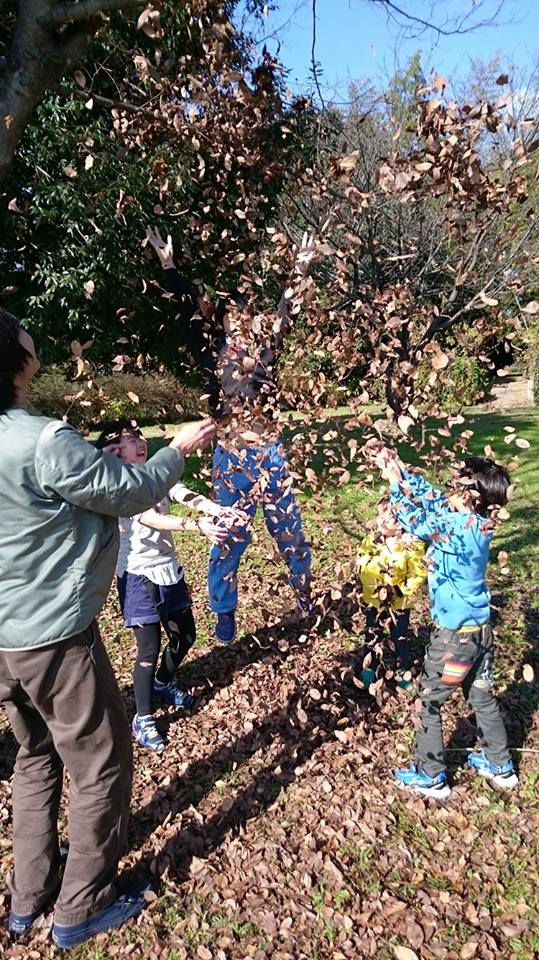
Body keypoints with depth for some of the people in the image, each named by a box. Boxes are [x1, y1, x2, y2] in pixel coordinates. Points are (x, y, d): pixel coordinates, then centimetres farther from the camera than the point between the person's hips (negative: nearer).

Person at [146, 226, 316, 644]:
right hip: (232, 459, -2)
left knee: (291, 531, 14)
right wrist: (169, 267, -9)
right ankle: (224, 615, 23)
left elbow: (286, 311, 6)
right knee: (229, 538, 7)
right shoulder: (214, 354, -2)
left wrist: (301, 269, 2)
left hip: (271, 455, 2)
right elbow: (189, 315, -6)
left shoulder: (266, 347, 4)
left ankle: (306, 597, 36)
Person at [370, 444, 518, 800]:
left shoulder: (457, 529, -27)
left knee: (429, 702, 9)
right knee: (483, 697, 23)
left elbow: (414, 519, -18)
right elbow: (433, 497, 4)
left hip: (454, 634, -8)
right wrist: (401, 469, 2)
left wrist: (395, 480, -9)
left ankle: (431, 777, 22)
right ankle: (501, 767, 38)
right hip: (481, 628, 8)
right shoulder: (478, 522, -3)